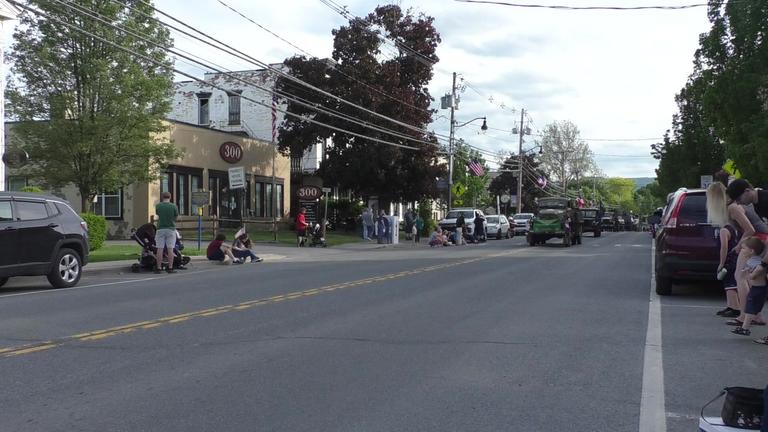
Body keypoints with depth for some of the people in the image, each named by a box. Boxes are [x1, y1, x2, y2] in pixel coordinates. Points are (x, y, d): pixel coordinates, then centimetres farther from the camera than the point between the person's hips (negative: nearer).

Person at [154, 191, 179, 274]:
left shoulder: (158, 206, -2)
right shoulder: (174, 206, -6)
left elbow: (157, 214, 13)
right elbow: (176, 217, 5)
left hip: (160, 229, 1)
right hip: (171, 229, -1)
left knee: (159, 249, 2)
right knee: (170, 249, 1)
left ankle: (158, 268, 3)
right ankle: (170, 268, 1)